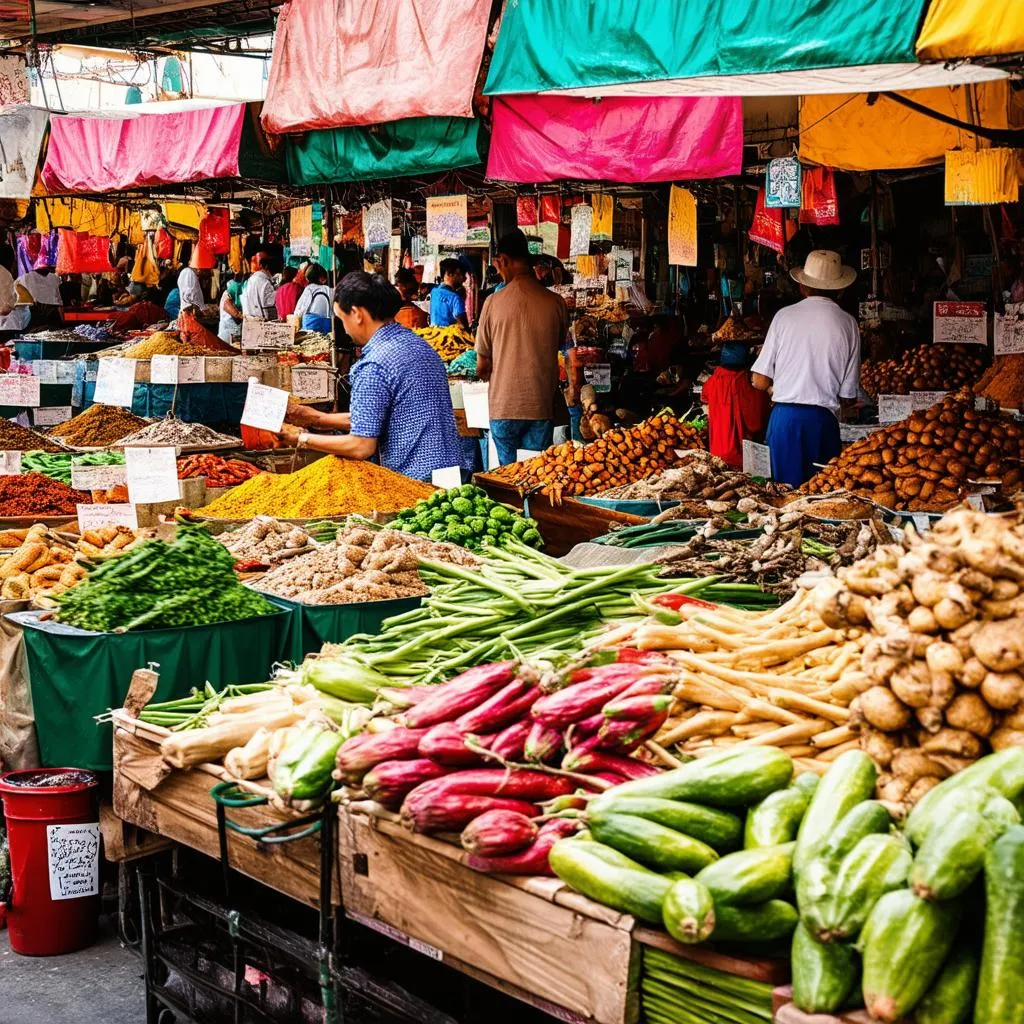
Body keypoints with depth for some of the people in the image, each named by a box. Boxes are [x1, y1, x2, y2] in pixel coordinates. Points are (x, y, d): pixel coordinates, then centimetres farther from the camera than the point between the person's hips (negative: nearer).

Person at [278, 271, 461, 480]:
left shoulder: (374, 365, -16)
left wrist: (303, 439, -3)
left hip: (413, 479, -9)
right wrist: (321, 419, 21)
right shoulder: (418, 344, 12)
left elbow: (361, 447, -15)